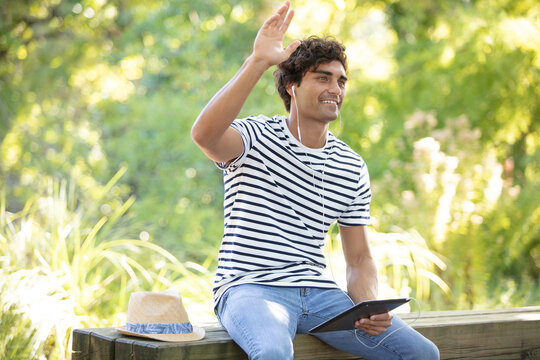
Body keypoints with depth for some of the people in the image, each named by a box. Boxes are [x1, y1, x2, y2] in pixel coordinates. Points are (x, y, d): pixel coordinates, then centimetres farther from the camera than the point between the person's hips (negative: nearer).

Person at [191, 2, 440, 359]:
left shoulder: (353, 168, 12)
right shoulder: (256, 137, -2)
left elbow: (360, 258, 15)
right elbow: (205, 134, -27)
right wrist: (258, 62, -29)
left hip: (317, 290, 5)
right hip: (250, 289, -5)